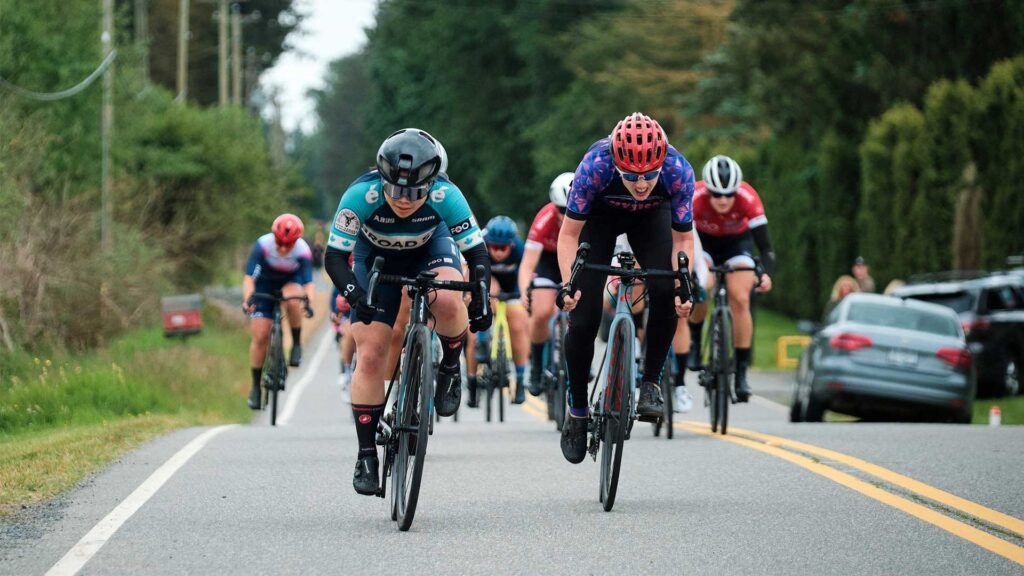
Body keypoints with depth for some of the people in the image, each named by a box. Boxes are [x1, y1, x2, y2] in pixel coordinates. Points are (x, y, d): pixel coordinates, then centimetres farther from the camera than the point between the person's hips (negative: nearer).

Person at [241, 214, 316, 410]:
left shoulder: (303, 250, -29)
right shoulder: (263, 245, -31)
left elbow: (308, 282, -33)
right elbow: (249, 277, -35)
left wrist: (308, 301, -53)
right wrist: (247, 299, -52)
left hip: (291, 281, 0)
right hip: (265, 285, 0)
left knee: (293, 300, -37)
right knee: (260, 337, -8)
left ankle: (297, 344, -14)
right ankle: (255, 386, 6)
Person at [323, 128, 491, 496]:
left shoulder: (445, 196, -33)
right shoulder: (362, 195, -35)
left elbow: (477, 252, -24)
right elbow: (334, 256, -29)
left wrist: (480, 299, -39)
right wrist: (355, 296, -45)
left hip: (430, 248, 0)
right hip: (375, 256, 0)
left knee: (448, 300, -35)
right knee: (370, 356, -9)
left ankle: (450, 369, -5)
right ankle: (366, 455, 2)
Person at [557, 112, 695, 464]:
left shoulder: (678, 171, -35)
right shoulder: (595, 166, -39)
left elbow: (683, 239, -21)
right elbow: (569, 235, -27)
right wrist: (567, 284, -40)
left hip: (651, 215, 1)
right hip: (601, 214, -1)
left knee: (667, 294, -26)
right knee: (583, 316, -12)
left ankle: (651, 383, -6)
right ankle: (577, 409, 8)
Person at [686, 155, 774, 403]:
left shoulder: (748, 198, -33)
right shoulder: (694, 197, -35)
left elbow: (764, 243, -33)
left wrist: (766, 273, -50)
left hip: (737, 241, 1)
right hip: (702, 240, 0)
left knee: (740, 300, -16)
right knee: (703, 286, -28)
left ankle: (741, 373, -9)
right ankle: (694, 339, 0)